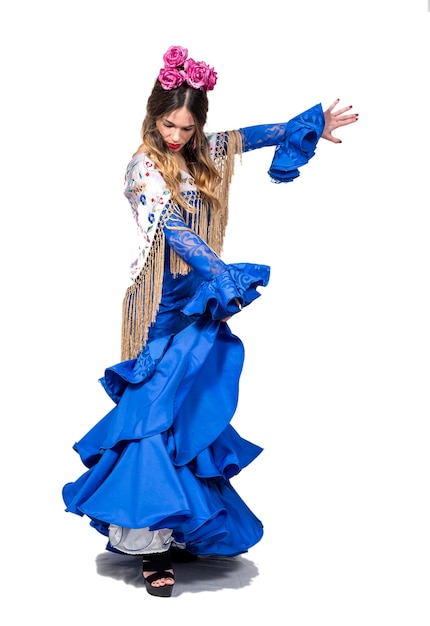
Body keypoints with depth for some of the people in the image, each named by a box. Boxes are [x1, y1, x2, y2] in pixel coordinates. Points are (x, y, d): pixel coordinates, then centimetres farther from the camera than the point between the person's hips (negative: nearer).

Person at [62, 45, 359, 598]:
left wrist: (312, 126, 26)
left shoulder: (203, 155, 10)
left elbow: (252, 136, 23)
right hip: (163, 307, -6)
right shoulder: (145, 165, -8)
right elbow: (174, 230, -19)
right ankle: (151, 542, -6)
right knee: (160, 411, -10)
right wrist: (228, 278, -25)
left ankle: (185, 529, 20)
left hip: (200, 300, 7)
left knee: (195, 412, 9)